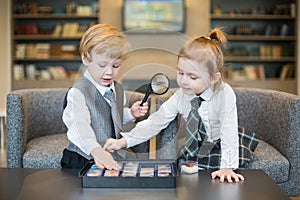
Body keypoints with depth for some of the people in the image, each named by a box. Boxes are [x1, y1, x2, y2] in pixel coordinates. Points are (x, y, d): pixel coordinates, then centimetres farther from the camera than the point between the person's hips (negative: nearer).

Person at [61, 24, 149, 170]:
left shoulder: (117, 89, 9)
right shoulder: (78, 93, -16)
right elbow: (80, 125, -32)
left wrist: (131, 114, 9)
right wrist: (96, 151, -48)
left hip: (114, 158, 6)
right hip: (84, 161, -6)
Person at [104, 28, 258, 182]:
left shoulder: (225, 93, -21)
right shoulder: (181, 96, -8)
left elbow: (229, 132, -24)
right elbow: (155, 122, -8)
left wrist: (228, 167, -32)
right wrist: (123, 141, -17)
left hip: (217, 155, -4)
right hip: (191, 152, 4)